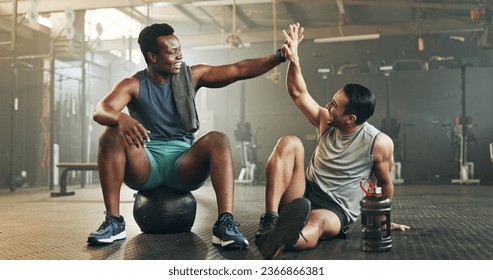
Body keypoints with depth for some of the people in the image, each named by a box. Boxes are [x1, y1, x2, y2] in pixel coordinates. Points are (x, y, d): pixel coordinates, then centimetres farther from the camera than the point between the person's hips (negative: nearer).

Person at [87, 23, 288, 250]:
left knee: (218, 139, -27)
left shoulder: (192, 76, 6)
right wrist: (121, 119, -41)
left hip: (184, 165, 1)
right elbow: (100, 111, -18)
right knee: (112, 135, -27)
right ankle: (114, 221, -24)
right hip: (145, 167, 0)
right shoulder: (133, 85, 0)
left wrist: (280, 55, -10)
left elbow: (240, 70, 0)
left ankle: (225, 224, -37)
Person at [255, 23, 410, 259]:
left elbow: (385, 183, 4)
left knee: (317, 223, -43)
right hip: (304, 195, 4)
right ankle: (270, 219, -39)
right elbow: (298, 93, 6)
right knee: (289, 143, -23)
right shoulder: (326, 122, 4)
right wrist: (294, 58, -5)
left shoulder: (380, 143, -9)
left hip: (335, 211, -4)